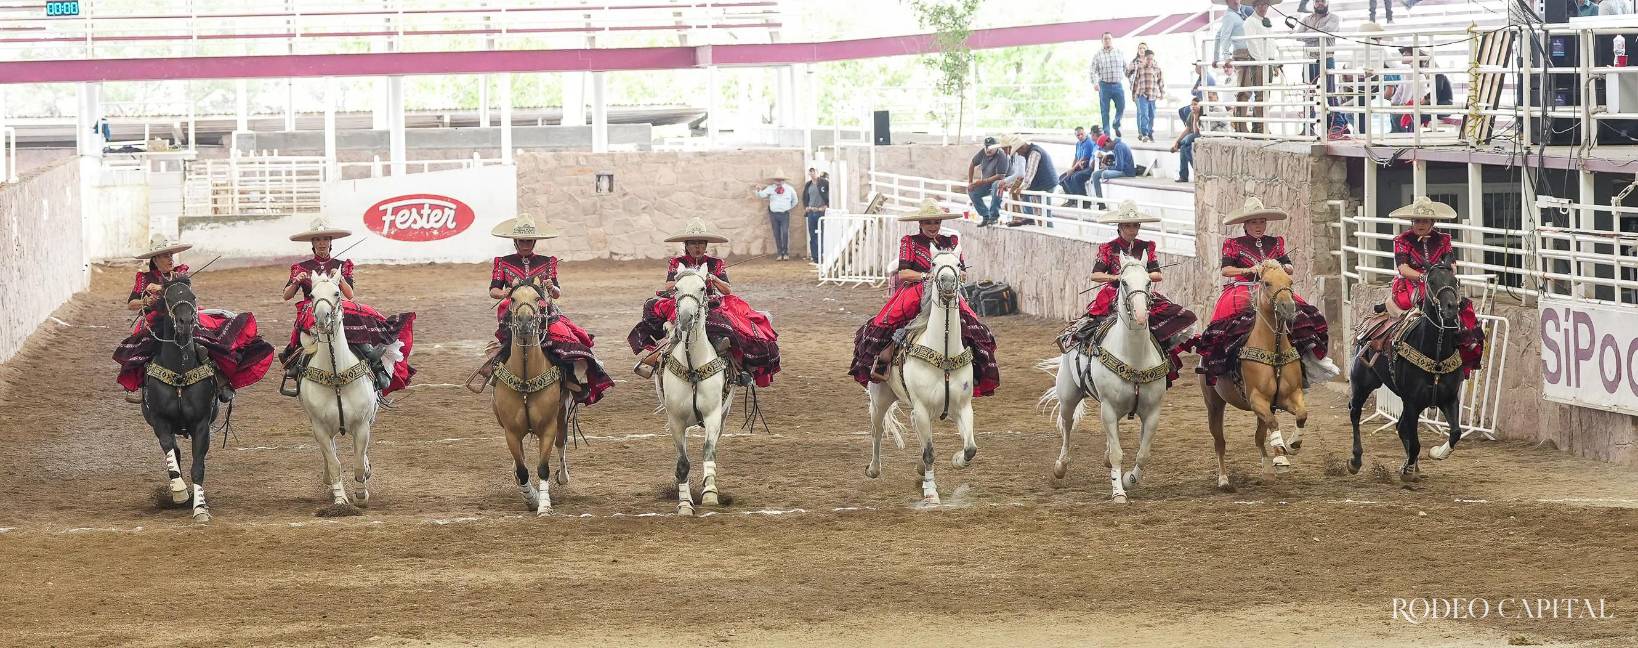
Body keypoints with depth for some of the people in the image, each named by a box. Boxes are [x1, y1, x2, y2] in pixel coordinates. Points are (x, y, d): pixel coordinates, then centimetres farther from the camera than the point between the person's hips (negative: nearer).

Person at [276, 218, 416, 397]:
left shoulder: (341, 266, 14)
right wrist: (296, 281, -11)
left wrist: (340, 278, -13)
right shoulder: (301, 268, 13)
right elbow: (286, 296, 8)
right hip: (310, 309, -1)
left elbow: (350, 295, 3)